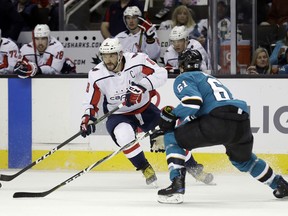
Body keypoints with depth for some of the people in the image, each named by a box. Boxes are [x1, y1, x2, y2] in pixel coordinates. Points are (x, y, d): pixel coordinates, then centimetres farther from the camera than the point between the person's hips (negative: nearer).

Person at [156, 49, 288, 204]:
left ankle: (177, 185, -9)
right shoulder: (210, 78, 37)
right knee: (243, 159, 37)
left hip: (218, 123, -8)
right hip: (243, 124, 8)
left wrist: (171, 115, 0)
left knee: (172, 138, 6)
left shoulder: (183, 79, 11)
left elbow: (192, 101, -9)